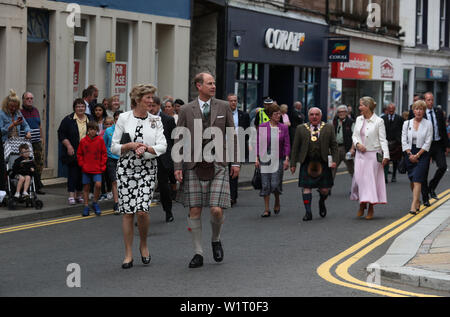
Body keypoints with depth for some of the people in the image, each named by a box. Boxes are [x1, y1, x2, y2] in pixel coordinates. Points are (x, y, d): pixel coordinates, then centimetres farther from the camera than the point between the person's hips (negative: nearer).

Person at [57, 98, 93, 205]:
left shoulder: (90, 119, 10)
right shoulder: (68, 120, -2)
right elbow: (61, 134, -4)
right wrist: (68, 146, -13)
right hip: (73, 152, -4)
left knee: (83, 173, 7)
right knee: (73, 173, -7)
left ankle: (79, 195, 17)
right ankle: (71, 196, -6)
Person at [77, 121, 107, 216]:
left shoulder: (100, 140, 0)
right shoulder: (83, 141, 1)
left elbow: (104, 154, 5)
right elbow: (79, 154, 10)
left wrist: (102, 165, -1)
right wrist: (82, 165, 0)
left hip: (97, 169, -1)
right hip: (86, 169, 1)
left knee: (98, 185, -17)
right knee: (86, 187, 6)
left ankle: (95, 203, 4)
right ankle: (86, 206, 16)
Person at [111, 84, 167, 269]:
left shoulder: (155, 121, 8)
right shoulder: (124, 118, 4)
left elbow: (162, 146, 0)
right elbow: (114, 147, 4)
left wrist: (147, 148, -17)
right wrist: (130, 145, -13)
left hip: (147, 169, 0)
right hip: (126, 168, 0)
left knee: (142, 210, -13)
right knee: (127, 211, -2)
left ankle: (143, 245, 14)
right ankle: (128, 254, 8)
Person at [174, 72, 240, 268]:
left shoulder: (223, 107, 7)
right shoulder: (186, 110, 4)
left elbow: (232, 135, 11)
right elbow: (179, 140, 4)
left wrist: (235, 162, 5)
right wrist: (178, 167, -3)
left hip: (218, 165, 0)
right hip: (194, 165, 0)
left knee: (216, 210, -9)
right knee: (194, 211, 0)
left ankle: (216, 240, 21)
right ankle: (198, 253, 11)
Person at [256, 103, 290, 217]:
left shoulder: (283, 128, 2)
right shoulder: (262, 127, 1)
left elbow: (287, 144, 2)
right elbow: (258, 143, 4)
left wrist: (286, 159, -6)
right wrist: (257, 158, -1)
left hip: (278, 159, 0)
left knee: (275, 184, -7)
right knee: (265, 185, 0)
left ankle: (277, 202, 22)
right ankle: (266, 209, 8)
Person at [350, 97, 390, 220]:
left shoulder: (378, 121, -7)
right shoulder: (358, 119, 9)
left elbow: (383, 139, -7)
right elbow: (354, 135, 15)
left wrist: (386, 155, -14)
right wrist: (357, 144, -7)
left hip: (373, 154, -4)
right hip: (360, 154, 4)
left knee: (372, 179, 0)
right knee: (358, 179, -2)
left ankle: (371, 208, 10)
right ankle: (362, 205, 15)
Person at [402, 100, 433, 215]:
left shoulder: (428, 124, -1)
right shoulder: (407, 123, 6)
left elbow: (427, 143, -5)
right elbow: (404, 141, 4)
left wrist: (417, 155, -11)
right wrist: (410, 154, -8)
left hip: (422, 154, -3)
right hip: (410, 154, 3)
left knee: (417, 180, -14)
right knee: (412, 181, 9)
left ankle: (414, 206, -19)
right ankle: (417, 201, 26)